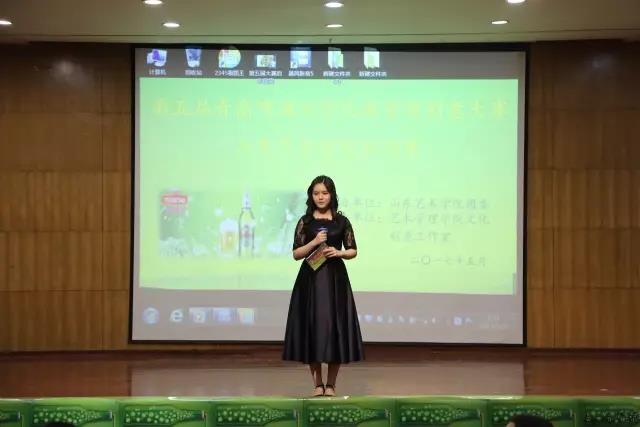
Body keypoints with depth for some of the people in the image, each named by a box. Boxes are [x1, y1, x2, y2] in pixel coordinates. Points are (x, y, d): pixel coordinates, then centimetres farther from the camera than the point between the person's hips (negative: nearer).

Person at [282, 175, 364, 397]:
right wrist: (314, 242, -13)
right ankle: (318, 384, 9)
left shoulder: (341, 221, 6)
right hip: (310, 279, 0)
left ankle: (331, 384, 10)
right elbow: (296, 254, 1)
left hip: (335, 279, 0)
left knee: (335, 327, -1)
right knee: (312, 327, -2)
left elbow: (353, 251, 9)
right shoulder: (305, 222, 5)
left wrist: (339, 252, -11)